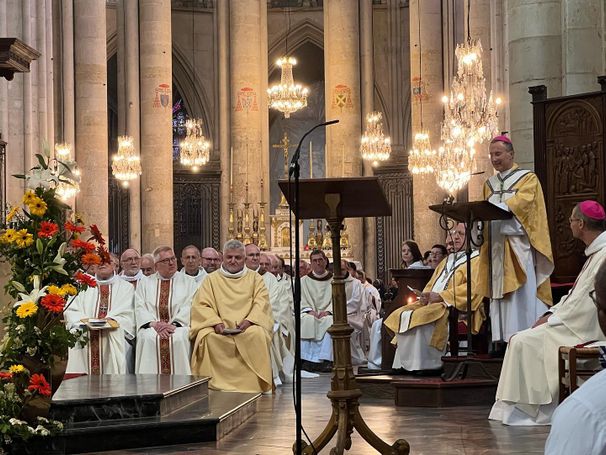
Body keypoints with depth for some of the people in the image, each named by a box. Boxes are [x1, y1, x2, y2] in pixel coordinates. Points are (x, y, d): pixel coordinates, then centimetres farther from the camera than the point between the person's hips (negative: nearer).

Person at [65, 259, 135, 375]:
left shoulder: (126, 287, 16)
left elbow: (127, 315, 2)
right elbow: (70, 311, 9)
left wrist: (110, 321, -17)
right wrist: (85, 321, -11)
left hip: (113, 332, -1)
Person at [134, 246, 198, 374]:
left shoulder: (188, 282, 14)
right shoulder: (144, 283, 17)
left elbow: (189, 307, 1)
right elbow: (140, 308, 5)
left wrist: (173, 324, -15)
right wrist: (154, 324, -13)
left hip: (179, 325, -1)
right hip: (152, 326, 1)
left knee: (178, 339, -33)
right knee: (148, 338, -31)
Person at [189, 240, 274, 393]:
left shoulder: (255, 278, 17)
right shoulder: (211, 279, 17)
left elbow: (261, 302, 3)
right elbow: (201, 305, 6)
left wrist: (248, 321, -16)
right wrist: (215, 322, -14)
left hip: (247, 328, 0)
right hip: (219, 329, 0)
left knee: (257, 334, -34)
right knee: (208, 337, -33)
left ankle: (250, 386, -29)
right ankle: (216, 385, -28)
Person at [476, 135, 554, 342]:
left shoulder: (528, 179, 2)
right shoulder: (490, 184, 20)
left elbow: (521, 203, -15)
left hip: (519, 248, -5)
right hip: (496, 246, 5)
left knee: (522, 293, -10)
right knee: (500, 296, 0)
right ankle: (502, 340, -2)